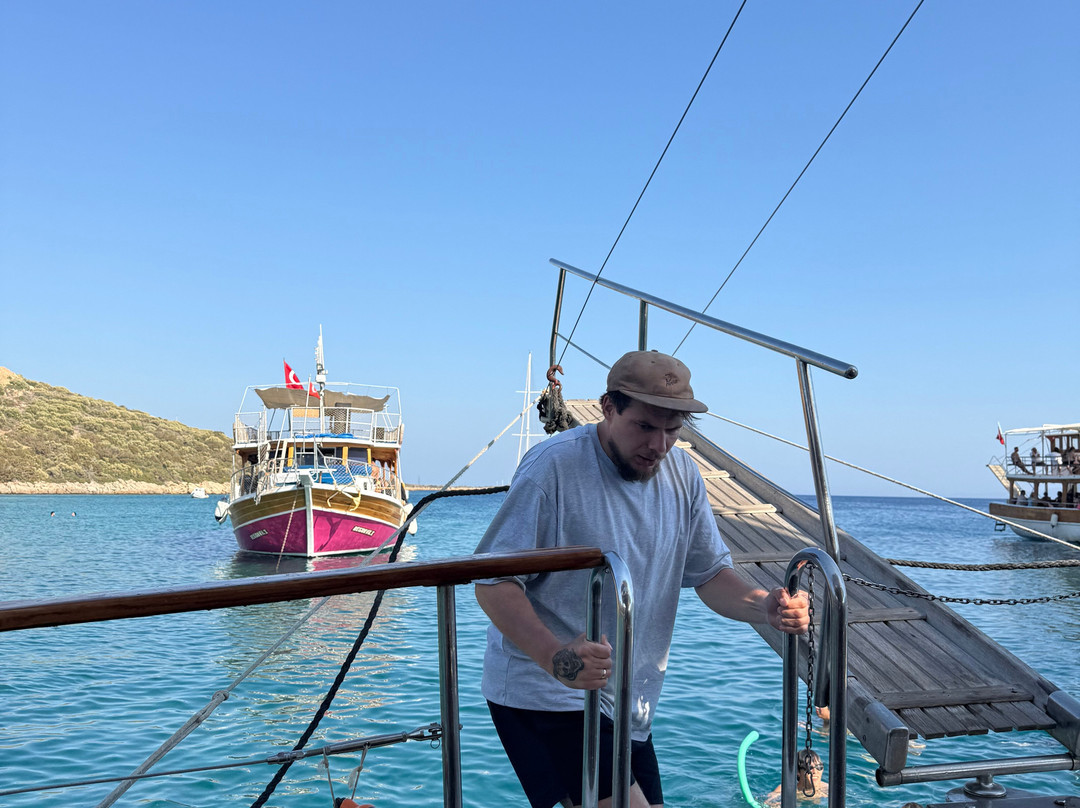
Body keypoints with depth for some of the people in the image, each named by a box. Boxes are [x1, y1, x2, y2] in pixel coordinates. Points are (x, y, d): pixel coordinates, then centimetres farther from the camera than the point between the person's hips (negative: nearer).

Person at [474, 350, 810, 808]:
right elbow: (493, 583, -19)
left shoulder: (681, 474, 3)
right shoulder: (553, 467, -18)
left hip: (630, 703, 7)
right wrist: (556, 658, -35)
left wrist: (764, 608, -16)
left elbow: (710, 573, 6)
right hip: (544, 693, -7)